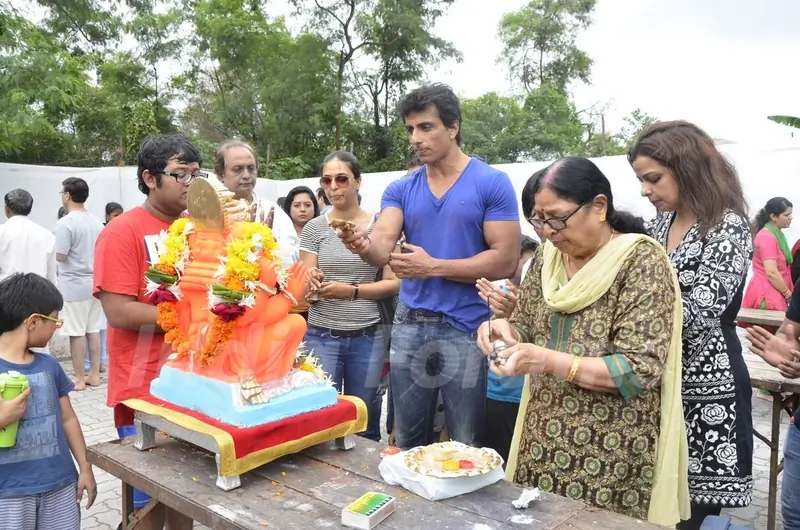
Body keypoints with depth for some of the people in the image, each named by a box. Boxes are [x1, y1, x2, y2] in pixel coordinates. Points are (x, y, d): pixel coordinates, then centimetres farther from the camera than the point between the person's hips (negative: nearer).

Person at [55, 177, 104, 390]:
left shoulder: (65, 223, -14)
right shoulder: (96, 223, 8)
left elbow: (60, 256, -16)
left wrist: (54, 250, 4)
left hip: (74, 285, -7)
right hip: (95, 283, 7)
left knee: (76, 333, 1)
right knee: (93, 330, 11)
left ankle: (79, 378, 8)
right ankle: (94, 374, 17)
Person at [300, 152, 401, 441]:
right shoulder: (314, 228, 1)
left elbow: (394, 283, -2)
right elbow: (304, 288, 0)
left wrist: (351, 291, -15)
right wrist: (311, 282, -23)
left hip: (367, 337, 0)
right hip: (321, 336, 0)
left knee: (365, 421, 11)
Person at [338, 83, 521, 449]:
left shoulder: (492, 183, -6)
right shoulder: (400, 189, 7)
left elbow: (505, 261, -12)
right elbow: (383, 249, -7)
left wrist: (434, 266, -13)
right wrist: (363, 245, -30)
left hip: (465, 330, -4)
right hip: (409, 326, 4)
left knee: (466, 446, 10)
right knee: (407, 443, 17)